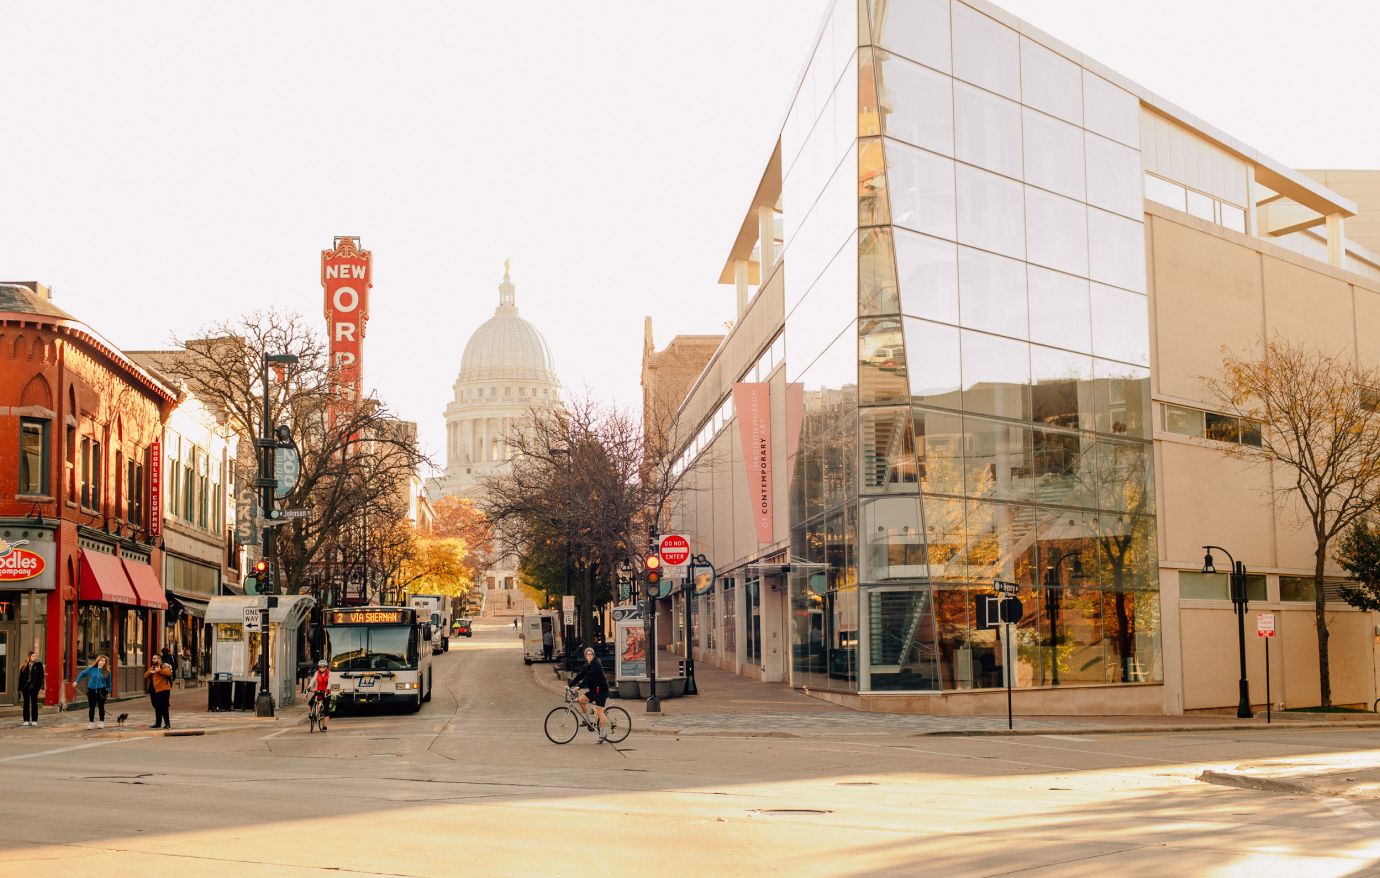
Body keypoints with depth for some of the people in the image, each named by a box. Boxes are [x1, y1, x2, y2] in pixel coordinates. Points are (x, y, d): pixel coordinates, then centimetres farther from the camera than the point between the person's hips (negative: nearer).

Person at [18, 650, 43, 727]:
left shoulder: (38, 665, 1)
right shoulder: (24, 666, 6)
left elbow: (41, 676, -1)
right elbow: (21, 677, 6)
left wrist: (41, 687, -8)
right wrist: (20, 688, 2)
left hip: (34, 687, -2)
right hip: (25, 687, 2)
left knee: (34, 703, 3)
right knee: (26, 704, 6)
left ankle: (34, 720, 7)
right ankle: (26, 720, 11)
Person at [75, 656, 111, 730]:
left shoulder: (106, 672, -1)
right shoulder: (91, 669, -2)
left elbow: (108, 682, 8)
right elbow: (83, 674, 11)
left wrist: (108, 691, 10)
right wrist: (77, 681, 13)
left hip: (102, 691, 0)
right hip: (92, 690, 0)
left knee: (101, 707, 4)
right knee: (91, 707, 3)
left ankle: (102, 722, 16)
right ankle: (91, 723, 12)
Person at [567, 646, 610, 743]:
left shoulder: (596, 665, -16)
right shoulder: (587, 665, 10)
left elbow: (588, 678, -26)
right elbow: (580, 676, 7)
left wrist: (579, 686, -34)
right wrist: (569, 685, -2)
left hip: (601, 690, -8)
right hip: (593, 690, 8)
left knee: (599, 710, -11)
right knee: (580, 700, -7)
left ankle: (602, 733, -5)